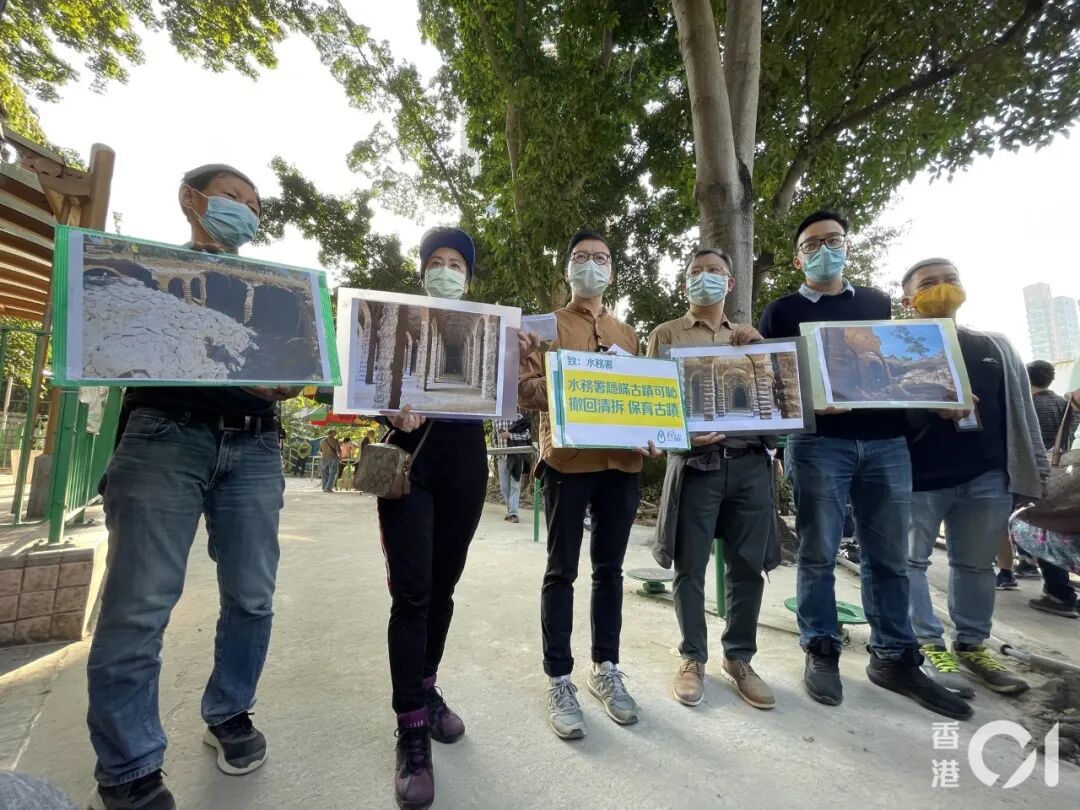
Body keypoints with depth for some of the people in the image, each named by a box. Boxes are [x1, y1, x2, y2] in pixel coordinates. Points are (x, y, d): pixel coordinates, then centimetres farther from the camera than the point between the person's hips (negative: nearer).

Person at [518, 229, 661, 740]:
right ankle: (559, 680, 17)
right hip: (567, 462, -4)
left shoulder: (628, 334, 18)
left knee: (610, 569, 13)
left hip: (622, 463, 4)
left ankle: (606, 669, 28)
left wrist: (650, 434, -3)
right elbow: (524, 391, -4)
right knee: (562, 571, 3)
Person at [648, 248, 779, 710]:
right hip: (696, 461, -3)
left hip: (749, 461, 4)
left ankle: (738, 658, 26)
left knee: (747, 566, 8)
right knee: (691, 567, 3)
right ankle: (693, 659, 20)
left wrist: (759, 348, 3)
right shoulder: (667, 334, 9)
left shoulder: (748, 338, 21)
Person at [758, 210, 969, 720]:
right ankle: (821, 652, 15)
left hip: (887, 441, 4)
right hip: (818, 442, -3)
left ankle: (894, 657, 21)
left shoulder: (879, 303, 20)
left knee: (888, 555, 8)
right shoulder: (782, 311, 8)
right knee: (818, 553, 2)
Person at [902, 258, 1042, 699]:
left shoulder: (996, 346, 14)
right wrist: (927, 407, -25)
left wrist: (1035, 465, 11)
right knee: (912, 560, -2)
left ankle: (972, 646, 27)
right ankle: (929, 647, 10)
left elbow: (1020, 409, 15)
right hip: (919, 476, -4)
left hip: (987, 476, 5)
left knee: (976, 563, 13)